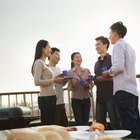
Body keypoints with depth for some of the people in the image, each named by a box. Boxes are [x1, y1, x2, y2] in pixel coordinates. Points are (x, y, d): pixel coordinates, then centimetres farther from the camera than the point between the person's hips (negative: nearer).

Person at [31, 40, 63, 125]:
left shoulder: (44, 63, 16)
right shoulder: (39, 62, -9)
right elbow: (37, 82, -18)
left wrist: (56, 79, 11)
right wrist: (53, 80, -15)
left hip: (51, 97, 9)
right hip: (46, 98, -9)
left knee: (50, 124, 11)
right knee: (46, 125, -5)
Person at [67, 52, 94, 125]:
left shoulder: (87, 71, 6)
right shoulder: (70, 72, -1)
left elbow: (91, 85, 7)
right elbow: (69, 88, -2)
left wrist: (88, 86, -14)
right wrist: (74, 83, -21)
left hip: (86, 99, 3)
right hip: (76, 99, -2)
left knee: (86, 122, 4)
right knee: (79, 122, -1)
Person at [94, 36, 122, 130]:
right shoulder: (97, 63, 21)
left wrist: (105, 78, -20)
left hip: (111, 95, -7)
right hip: (100, 96, 7)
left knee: (115, 123, -3)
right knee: (99, 124, 7)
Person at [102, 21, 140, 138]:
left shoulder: (119, 45, -4)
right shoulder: (129, 47, 23)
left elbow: (118, 66, -17)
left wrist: (108, 72, 0)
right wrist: (111, 73, 20)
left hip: (123, 89, -9)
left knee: (128, 124, -10)